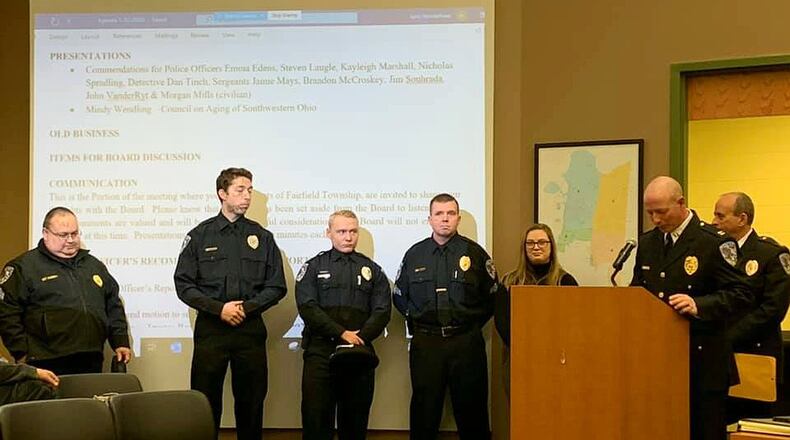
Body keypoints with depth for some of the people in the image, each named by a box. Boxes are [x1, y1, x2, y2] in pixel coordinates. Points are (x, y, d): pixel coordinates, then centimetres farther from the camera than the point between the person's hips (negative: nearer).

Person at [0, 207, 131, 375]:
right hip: (47, 364, -5)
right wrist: (22, 353, -10)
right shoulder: (25, 267, 1)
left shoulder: (94, 265, 19)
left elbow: (114, 307, 24)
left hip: (91, 363, 5)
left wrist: (121, 342, 13)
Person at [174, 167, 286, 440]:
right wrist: (219, 308, -12)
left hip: (251, 328, 2)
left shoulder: (262, 237, 10)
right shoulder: (200, 235, 6)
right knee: (205, 400, -1)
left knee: (251, 400, 5)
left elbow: (276, 286, 7)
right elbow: (184, 284, 1)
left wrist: (246, 308, -9)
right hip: (210, 328, -1)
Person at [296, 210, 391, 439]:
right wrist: (342, 334, -14)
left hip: (360, 352, 2)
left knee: (356, 419, 4)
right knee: (316, 414, -7)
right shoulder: (314, 267, 9)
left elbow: (382, 310, 5)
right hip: (320, 351, -2)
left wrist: (359, 338, -11)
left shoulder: (371, 270, 15)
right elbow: (307, 307, -5)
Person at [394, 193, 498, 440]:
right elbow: (399, 297, 19)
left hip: (466, 342, -1)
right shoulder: (414, 254, 9)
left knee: (471, 409, 1)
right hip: (425, 342, 2)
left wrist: (473, 324, 4)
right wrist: (416, 321, 10)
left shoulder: (474, 253, 3)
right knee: (424, 410, 4)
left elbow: (492, 296, 8)